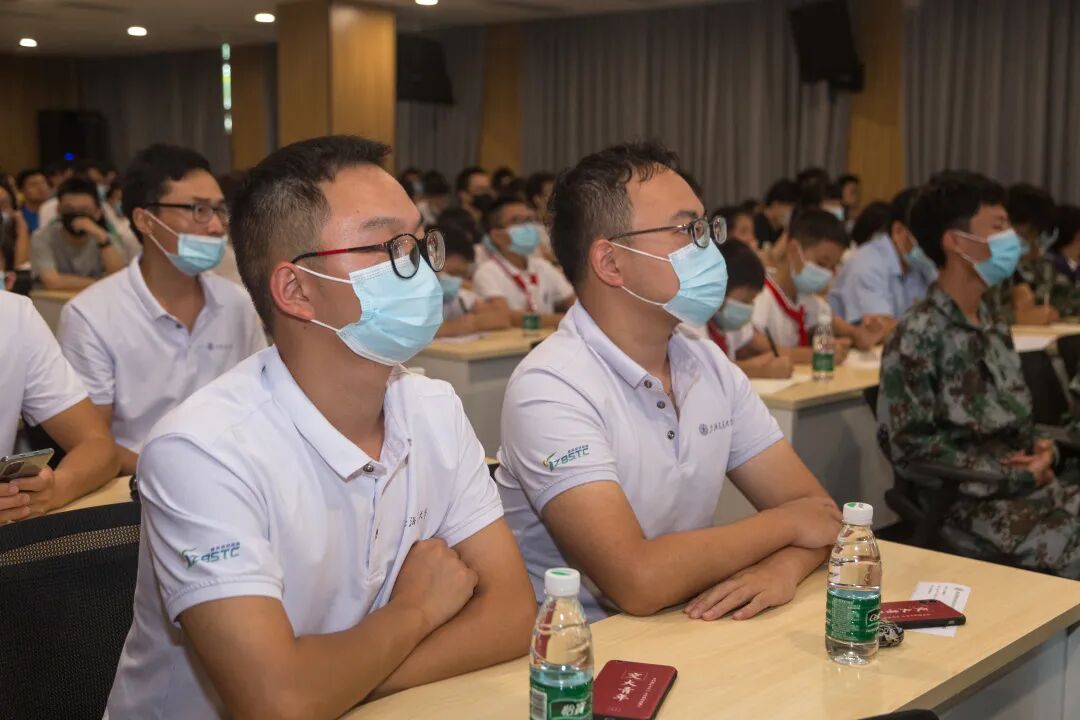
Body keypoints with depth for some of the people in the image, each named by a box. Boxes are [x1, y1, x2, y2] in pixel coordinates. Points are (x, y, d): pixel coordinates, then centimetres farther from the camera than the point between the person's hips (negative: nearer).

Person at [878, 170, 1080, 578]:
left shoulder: (993, 327, 14)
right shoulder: (917, 337, -12)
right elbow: (913, 448, -15)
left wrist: (1041, 451, -1)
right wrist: (1016, 476, -13)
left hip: (1028, 484, 8)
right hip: (969, 502, -8)